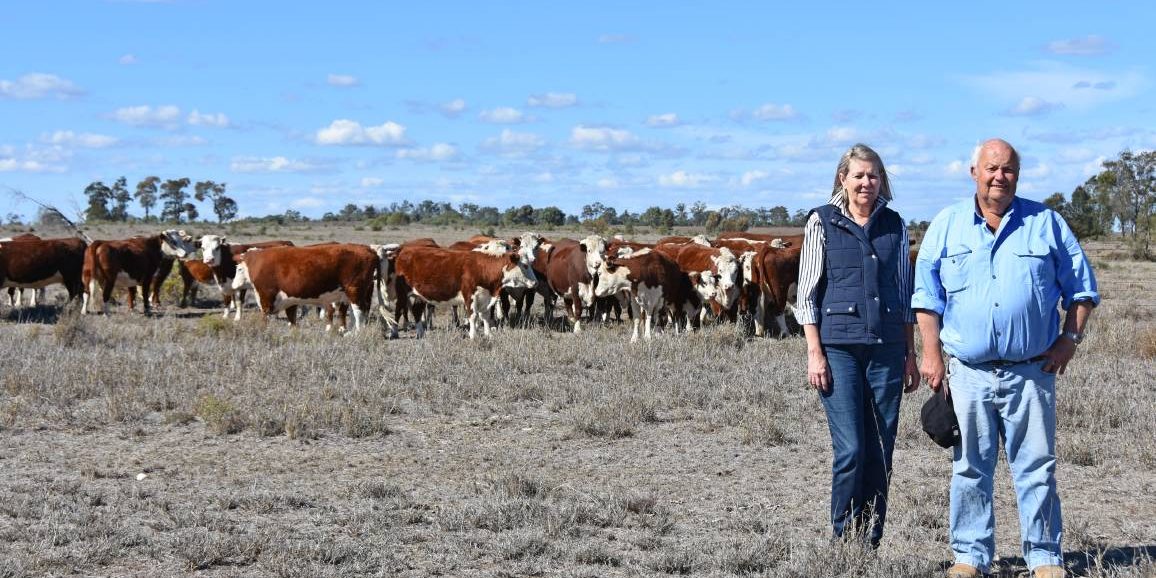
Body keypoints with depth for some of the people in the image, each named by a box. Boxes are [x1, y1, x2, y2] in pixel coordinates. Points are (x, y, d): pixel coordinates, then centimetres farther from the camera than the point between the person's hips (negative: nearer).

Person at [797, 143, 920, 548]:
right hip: (839, 347, -3)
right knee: (850, 449, -9)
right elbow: (807, 292, 1)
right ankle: (842, 542, 3)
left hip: (887, 348, 3)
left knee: (881, 452, 3)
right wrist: (814, 352, -6)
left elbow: (905, 292, 16)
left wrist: (911, 355, 12)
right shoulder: (822, 222, 3)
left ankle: (870, 544, 12)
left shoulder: (894, 225, 12)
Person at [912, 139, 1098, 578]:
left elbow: (1081, 286, 11)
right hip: (968, 373, 1)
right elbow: (927, 295, 7)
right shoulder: (946, 226, 7)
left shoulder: (1046, 223, 7)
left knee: (1036, 467, 1)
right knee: (970, 468, 5)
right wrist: (931, 354, 0)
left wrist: (1070, 338, 0)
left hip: (1031, 372, 0)